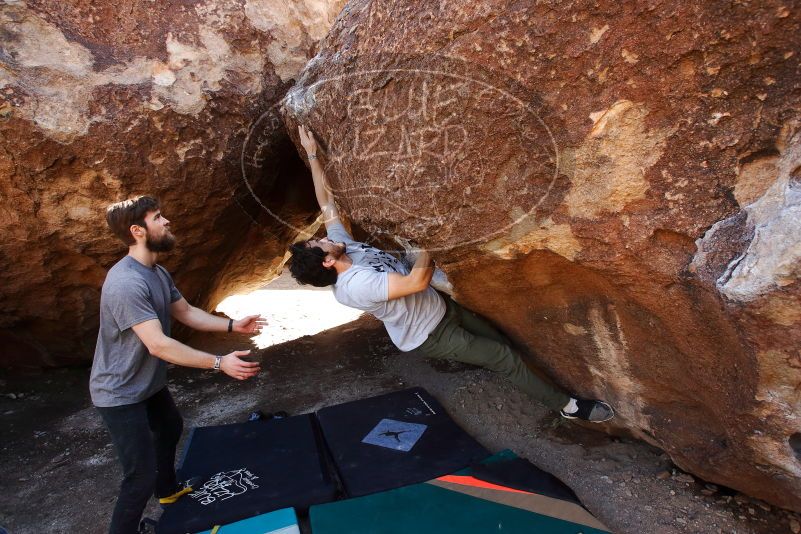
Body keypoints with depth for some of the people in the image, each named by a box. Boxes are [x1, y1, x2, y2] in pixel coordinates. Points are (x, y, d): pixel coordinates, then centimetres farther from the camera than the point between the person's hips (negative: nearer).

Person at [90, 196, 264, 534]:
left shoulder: (158, 273, -1)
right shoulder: (126, 283, -33)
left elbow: (187, 313, 8)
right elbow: (158, 345, -37)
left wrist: (234, 325, -1)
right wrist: (219, 363, -37)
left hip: (149, 382, 11)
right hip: (121, 393, -11)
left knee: (170, 428, 31)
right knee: (141, 477, -9)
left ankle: (168, 490, 55)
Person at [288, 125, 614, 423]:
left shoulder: (342, 245, -7)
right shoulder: (353, 285, -33)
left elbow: (326, 200, 1)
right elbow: (417, 281, -38)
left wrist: (312, 154, 0)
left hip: (441, 306, 8)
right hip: (433, 334, -8)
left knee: (498, 340, 20)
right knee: (506, 358, -2)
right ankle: (567, 406, 18)